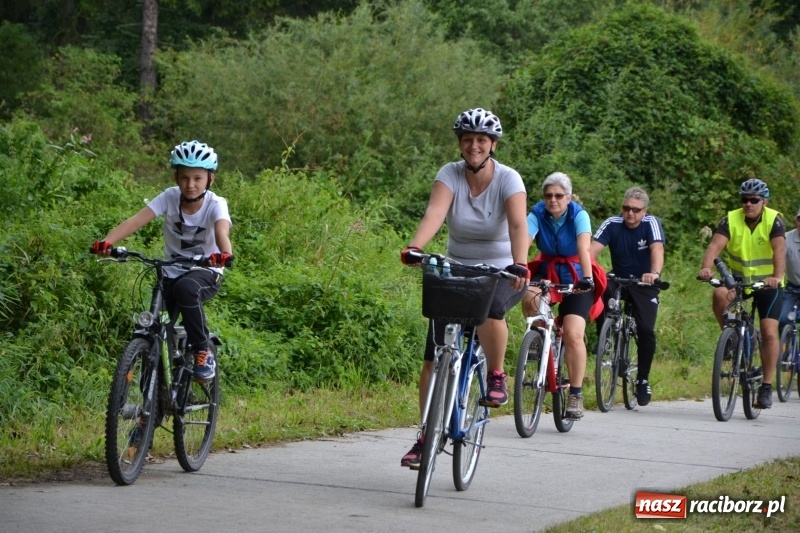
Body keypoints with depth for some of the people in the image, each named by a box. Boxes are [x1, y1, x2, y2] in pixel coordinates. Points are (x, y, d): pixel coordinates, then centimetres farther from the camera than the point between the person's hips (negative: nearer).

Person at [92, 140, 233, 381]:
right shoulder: (170, 197, -9)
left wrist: (224, 253, -59)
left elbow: (221, 230, -36)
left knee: (186, 288, -37)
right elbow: (138, 219, -23)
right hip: (172, 271, 3)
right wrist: (107, 241, -40)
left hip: (206, 272, -3)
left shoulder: (215, 204, -14)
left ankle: (203, 352, -20)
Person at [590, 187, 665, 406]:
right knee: (599, 295, -31)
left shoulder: (651, 223, -13)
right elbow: (593, 248, -22)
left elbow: (657, 249, -30)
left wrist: (654, 273, -51)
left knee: (646, 330, -18)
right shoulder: (612, 224, -9)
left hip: (644, 284, -1)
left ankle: (643, 379, 0)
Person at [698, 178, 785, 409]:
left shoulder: (774, 220, -18)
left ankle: (766, 387, 1)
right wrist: (706, 268, -48)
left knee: (769, 333, -11)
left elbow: (779, 250, -33)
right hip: (738, 278, 2)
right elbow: (715, 245, -28)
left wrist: (777, 277, -51)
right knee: (720, 295, -31)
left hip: (768, 284, -2)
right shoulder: (731, 219, -13)